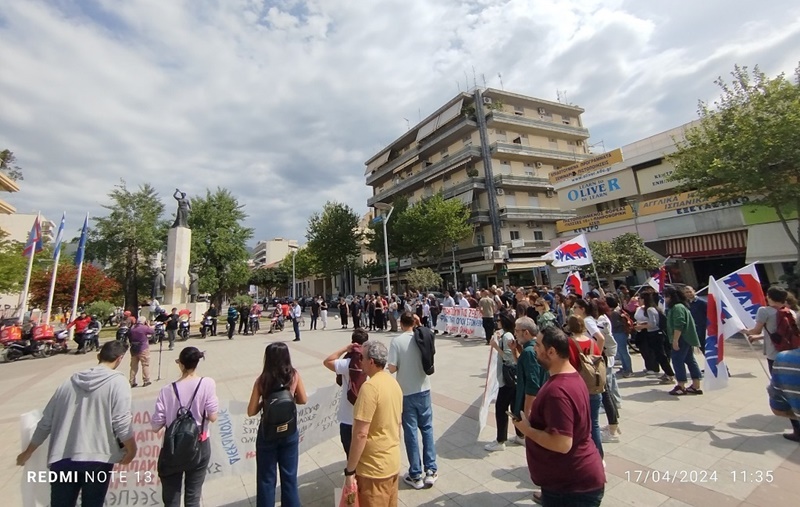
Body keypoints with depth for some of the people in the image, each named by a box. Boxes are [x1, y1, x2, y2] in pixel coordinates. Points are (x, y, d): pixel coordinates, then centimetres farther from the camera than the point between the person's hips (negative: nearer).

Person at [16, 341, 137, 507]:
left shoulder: (69, 382, 7)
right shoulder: (117, 382, -10)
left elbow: (46, 422, 14)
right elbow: (121, 423, -14)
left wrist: (28, 452, 30)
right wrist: (132, 450, 2)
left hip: (61, 458, 5)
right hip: (97, 457, -4)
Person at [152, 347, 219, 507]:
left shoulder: (167, 390, -15)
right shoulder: (207, 384, -16)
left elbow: (156, 426, -9)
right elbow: (212, 417, -12)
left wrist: (171, 416, 9)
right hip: (199, 447, 0)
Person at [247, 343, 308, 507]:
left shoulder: (261, 380, -16)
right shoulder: (294, 375, -11)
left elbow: (251, 411, -9)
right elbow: (303, 400, 1)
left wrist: (265, 401, 6)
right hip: (289, 432, 2)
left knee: (266, 479, 17)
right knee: (289, 476, 19)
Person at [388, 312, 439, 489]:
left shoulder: (397, 341, -14)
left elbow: (392, 368, -17)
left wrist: (402, 366, 4)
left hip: (406, 392, -3)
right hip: (423, 389, 3)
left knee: (410, 432, 9)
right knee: (427, 428, 17)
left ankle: (416, 475, 20)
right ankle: (431, 470, 21)